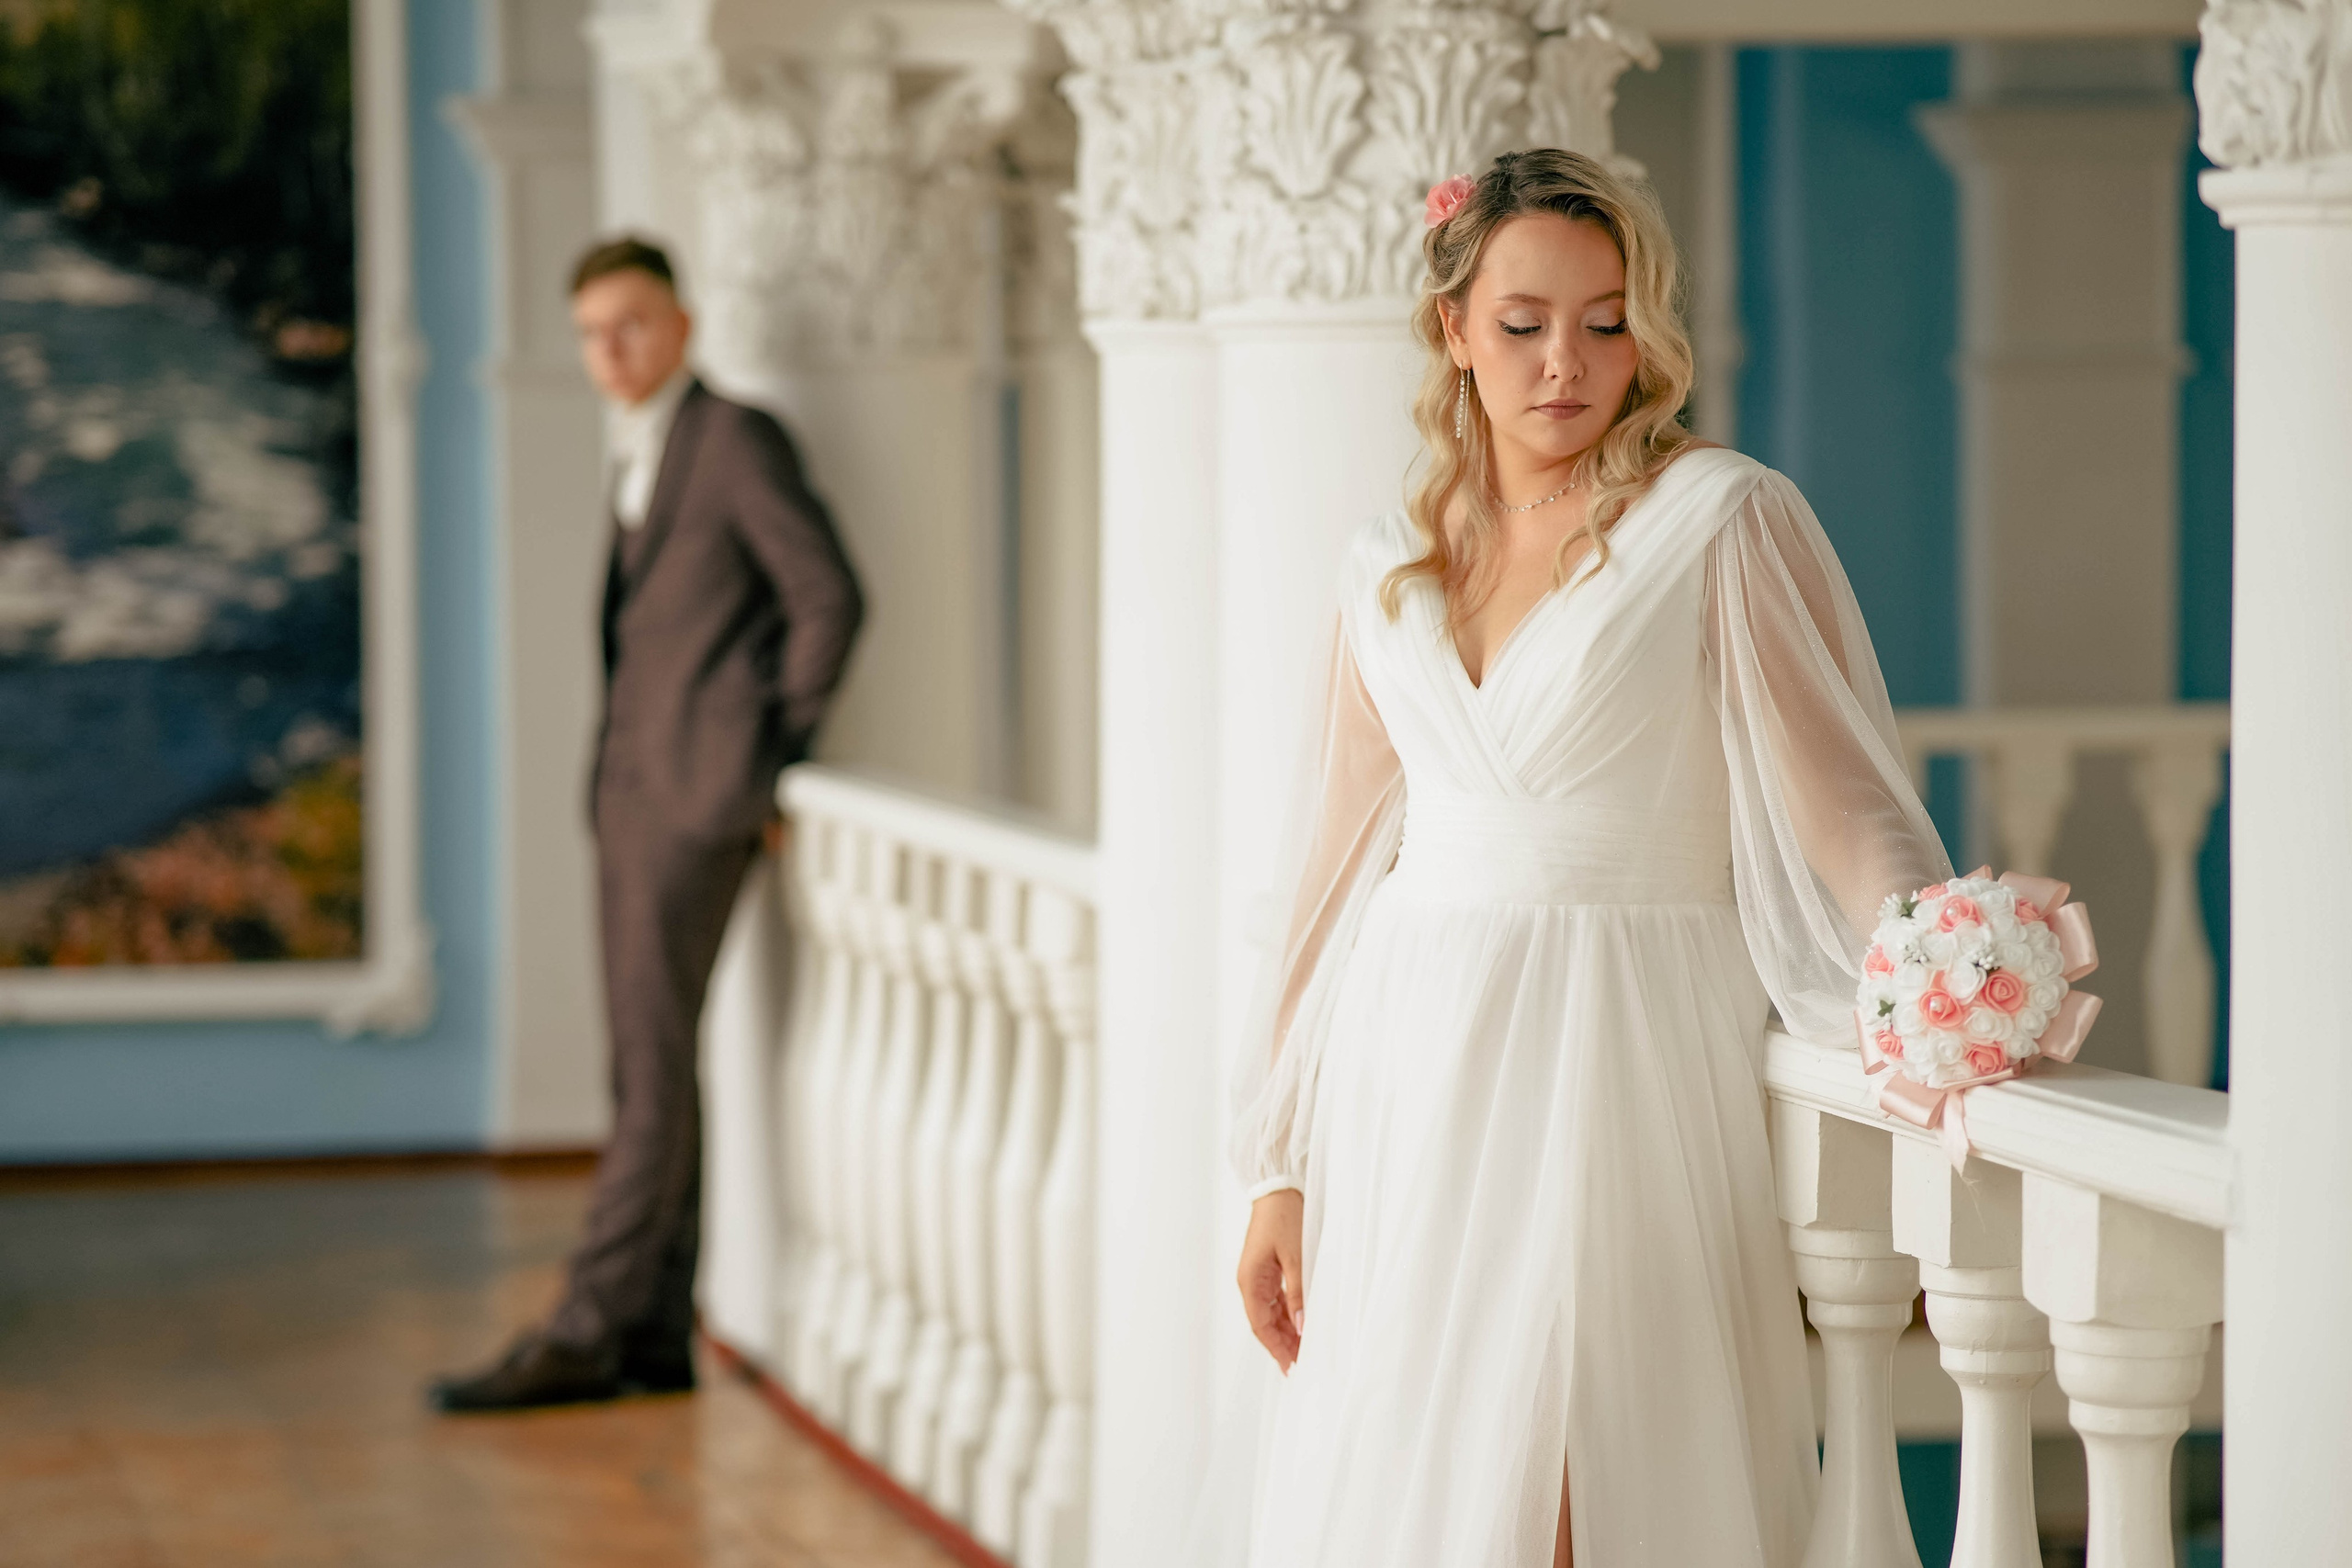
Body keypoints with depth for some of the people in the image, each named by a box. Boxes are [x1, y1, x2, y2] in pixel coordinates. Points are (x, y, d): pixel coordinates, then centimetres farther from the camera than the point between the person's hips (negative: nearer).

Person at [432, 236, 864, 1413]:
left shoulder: (735, 441, -6)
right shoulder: (639, 460, 19)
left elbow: (828, 596, -10)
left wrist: (774, 756, -7)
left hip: (696, 788, -9)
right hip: (628, 787, 9)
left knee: (654, 1063, -9)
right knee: (647, 1065, 8)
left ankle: (590, 1330, -10)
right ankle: (656, 1334, 10)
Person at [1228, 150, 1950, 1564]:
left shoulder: (1722, 519, -2)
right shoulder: (1393, 570, 12)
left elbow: (1842, 797, -9)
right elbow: (1342, 868, 15)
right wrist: (1280, 1166, 13)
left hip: (1622, 1069, -5)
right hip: (1411, 1074, 5)